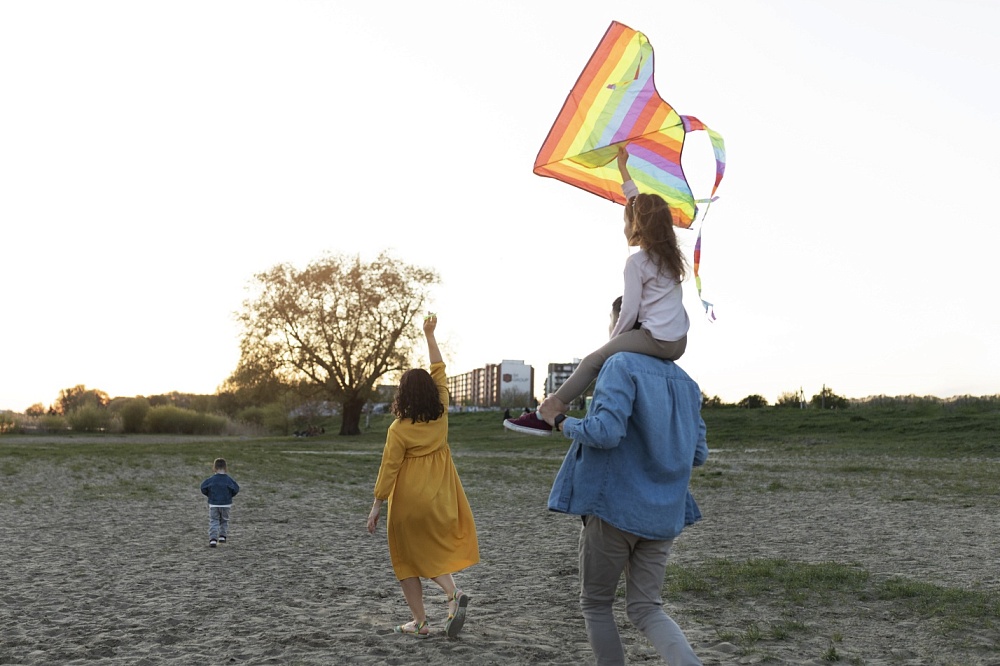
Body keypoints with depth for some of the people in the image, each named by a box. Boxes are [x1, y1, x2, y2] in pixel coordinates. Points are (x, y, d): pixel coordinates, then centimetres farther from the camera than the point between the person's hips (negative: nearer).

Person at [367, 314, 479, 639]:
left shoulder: (399, 429, -13)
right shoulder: (441, 416, -3)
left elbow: (388, 469, -12)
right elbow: (439, 371, 6)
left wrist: (377, 505, -3)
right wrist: (430, 335, 11)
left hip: (408, 503, -4)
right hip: (440, 502, 4)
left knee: (408, 558, 11)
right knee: (434, 552, 18)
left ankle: (420, 622, 13)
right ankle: (453, 594, -8)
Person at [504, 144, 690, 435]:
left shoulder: (636, 262, -9)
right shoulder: (670, 251, 13)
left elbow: (630, 311, -12)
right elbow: (642, 206, 24)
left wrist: (614, 338, 3)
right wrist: (623, 168, 31)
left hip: (656, 341, -9)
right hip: (679, 341, 9)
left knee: (593, 360, -5)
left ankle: (546, 414, -10)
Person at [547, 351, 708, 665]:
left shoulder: (623, 365, -12)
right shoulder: (686, 383, 9)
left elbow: (605, 432, -24)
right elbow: (697, 454, 13)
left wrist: (567, 425, -5)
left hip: (615, 508, -6)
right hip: (663, 514, 6)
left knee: (595, 603, 13)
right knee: (646, 609, 10)